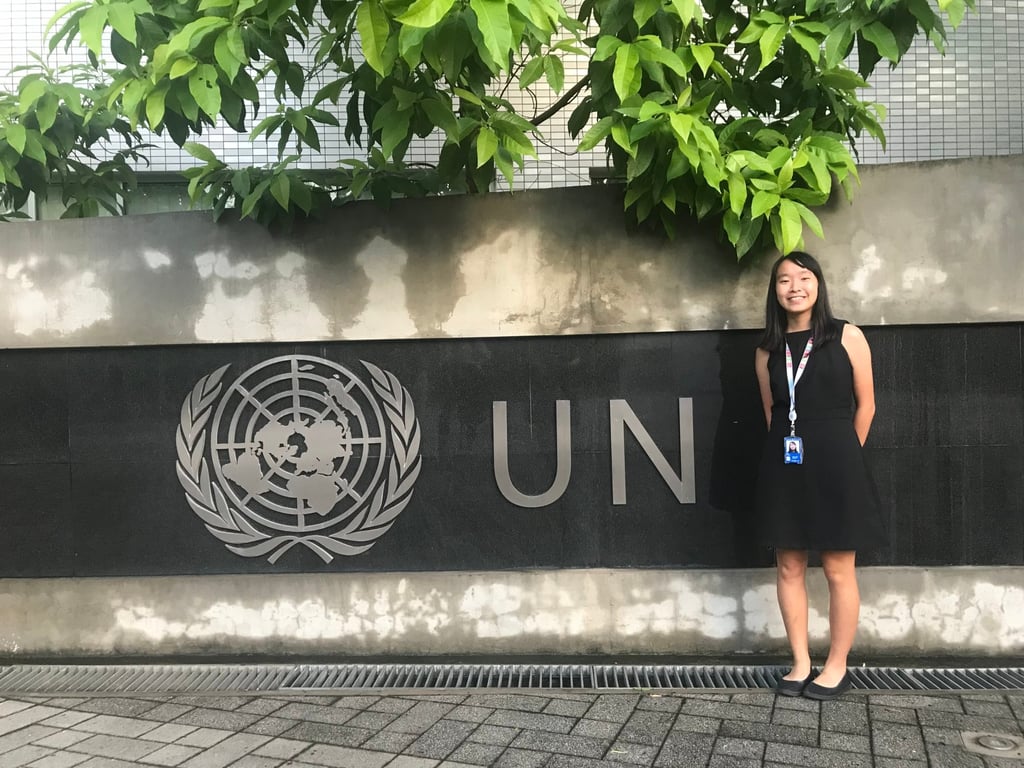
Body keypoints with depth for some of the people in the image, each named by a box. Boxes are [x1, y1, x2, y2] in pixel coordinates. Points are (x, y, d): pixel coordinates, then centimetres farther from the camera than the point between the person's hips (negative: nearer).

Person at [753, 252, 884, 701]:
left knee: (838, 571, 3)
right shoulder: (767, 349, 8)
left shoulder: (847, 338, -1)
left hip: (833, 463, -3)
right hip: (784, 465, 4)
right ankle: (800, 664, 19)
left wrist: (842, 456, 6)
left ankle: (837, 667, 16)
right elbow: (770, 411, 12)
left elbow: (865, 405, 2)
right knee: (788, 567, 7)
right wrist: (788, 447, 9)